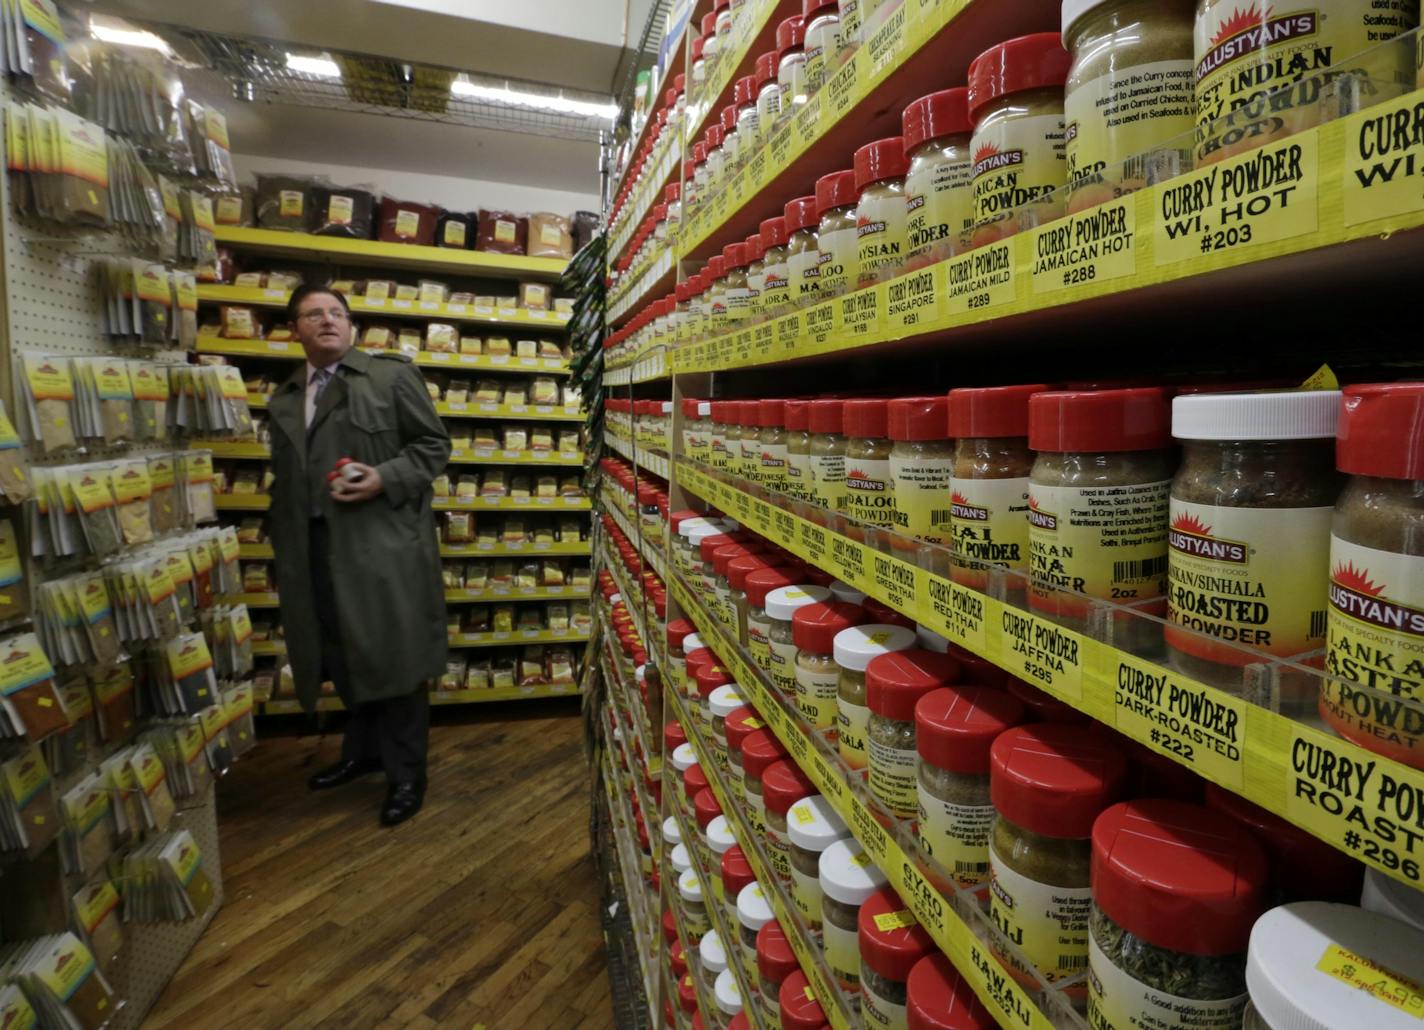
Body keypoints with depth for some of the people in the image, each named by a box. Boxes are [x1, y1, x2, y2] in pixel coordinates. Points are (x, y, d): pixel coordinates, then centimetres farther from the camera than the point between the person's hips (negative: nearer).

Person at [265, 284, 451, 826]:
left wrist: (384, 479, -16)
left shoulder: (391, 374, 1)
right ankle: (363, 750, 34)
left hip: (384, 545, -6)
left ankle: (406, 772, 13)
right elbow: (284, 481, 22)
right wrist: (282, 548, 18)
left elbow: (434, 444, -2)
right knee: (344, 658, 15)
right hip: (316, 550, 6)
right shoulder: (283, 399, 18)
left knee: (394, 656, 0)